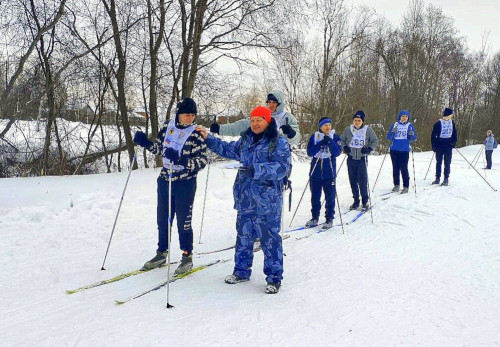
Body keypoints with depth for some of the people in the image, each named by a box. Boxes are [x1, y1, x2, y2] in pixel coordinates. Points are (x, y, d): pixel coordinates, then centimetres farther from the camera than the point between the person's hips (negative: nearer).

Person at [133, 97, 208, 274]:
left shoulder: (196, 134, -10)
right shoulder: (168, 127, 5)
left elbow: (202, 160, -16)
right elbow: (158, 147, 18)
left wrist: (181, 161, -29)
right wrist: (144, 142, 0)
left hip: (185, 183, -5)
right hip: (165, 180, 5)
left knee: (183, 221, 0)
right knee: (162, 219, 13)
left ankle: (187, 256, 16)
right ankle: (162, 253, 30)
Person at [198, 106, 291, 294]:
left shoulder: (279, 142, -7)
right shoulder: (245, 140, 13)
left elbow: (282, 167, -17)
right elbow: (228, 149, 28)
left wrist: (256, 169, -25)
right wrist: (208, 138, 21)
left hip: (267, 199, -6)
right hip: (245, 198, 7)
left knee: (270, 237, -1)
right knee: (243, 235, 15)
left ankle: (274, 278, 10)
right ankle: (241, 271, 29)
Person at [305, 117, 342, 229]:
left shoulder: (335, 137, 3)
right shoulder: (314, 136, 5)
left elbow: (337, 153, -7)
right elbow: (310, 152, -4)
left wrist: (330, 141, -19)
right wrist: (321, 144, -16)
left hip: (329, 172, -1)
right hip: (315, 171, 2)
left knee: (330, 196, 1)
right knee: (315, 196, 8)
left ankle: (329, 218, 11)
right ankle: (315, 217, 21)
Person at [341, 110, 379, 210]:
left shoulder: (368, 130, -3)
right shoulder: (348, 130, 2)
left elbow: (375, 141, 5)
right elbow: (342, 140, 15)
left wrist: (369, 149, -9)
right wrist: (345, 147, -2)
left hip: (362, 159, -2)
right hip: (351, 159, 3)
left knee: (362, 181, -5)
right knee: (353, 181, 7)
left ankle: (365, 201, 9)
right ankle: (356, 201, 18)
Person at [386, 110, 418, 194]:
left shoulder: (410, 126, 5)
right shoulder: (394, 125, 8)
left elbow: (414, 138, 2)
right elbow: (388, 137, 4)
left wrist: (412, 135, -19)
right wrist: (393, 132, -15)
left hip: (405, 150, -2)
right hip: (394, 150, 2)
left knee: (404, 168, -8)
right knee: (395, 168, 6)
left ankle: (406, 186, -2)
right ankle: (396, 185, 17)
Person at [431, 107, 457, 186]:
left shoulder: (452, 122, 7)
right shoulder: (438, 123, -4)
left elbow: (454, 133, 16)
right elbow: (433, 135, -2)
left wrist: (454, 142, 2)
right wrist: (434, 145, -8)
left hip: (448, 145, 2)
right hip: (439, 145, -2)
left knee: (447, 163, 0)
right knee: (438, 162, 5)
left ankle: (446, 179, 3)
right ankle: (437, 178, 13)